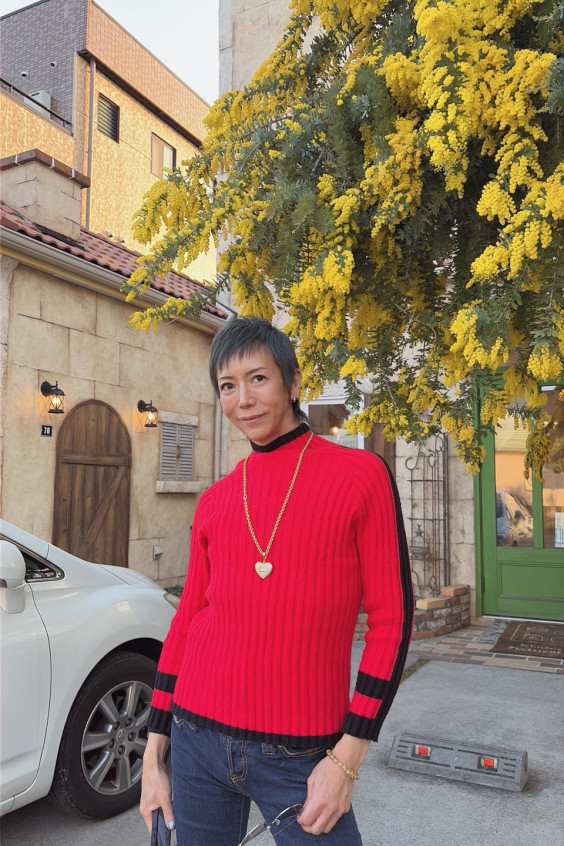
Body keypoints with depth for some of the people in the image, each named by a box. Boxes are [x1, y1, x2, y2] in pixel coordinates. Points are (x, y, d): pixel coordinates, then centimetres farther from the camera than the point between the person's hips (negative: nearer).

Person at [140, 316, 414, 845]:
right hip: (198, 739, 4)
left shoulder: (360, 475, -7)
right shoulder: (215, 502, 3)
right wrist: (154, 751, 8)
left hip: (302, 757, -3)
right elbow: (187, 621, 8)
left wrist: (347, 759, -10)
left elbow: (391, 617, -7)